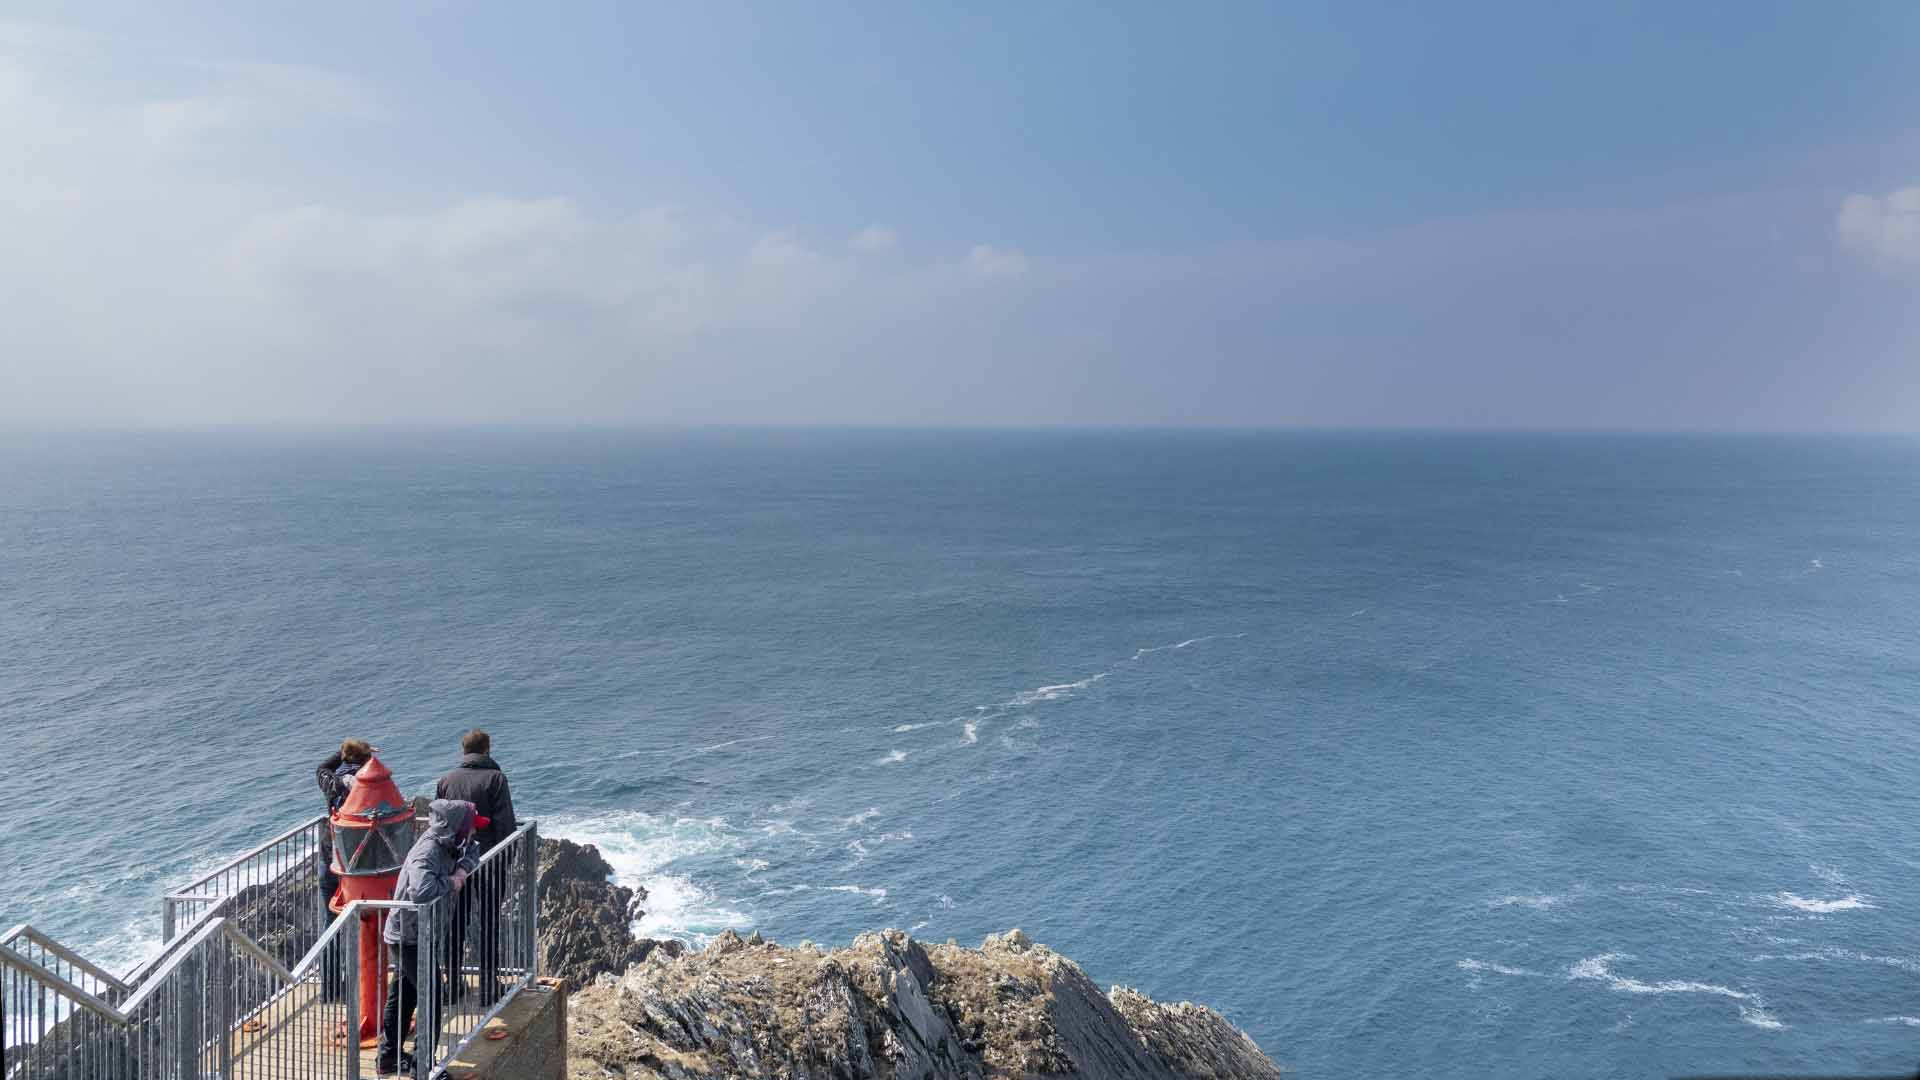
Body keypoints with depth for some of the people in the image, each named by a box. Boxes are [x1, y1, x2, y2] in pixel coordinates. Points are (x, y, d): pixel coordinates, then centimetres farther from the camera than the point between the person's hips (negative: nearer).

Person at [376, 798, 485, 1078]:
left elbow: (472, 851, 19)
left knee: (403, 995, 21)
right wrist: (450, 883, -27)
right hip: (410, 938, -10)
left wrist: (462, 869, -3)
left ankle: (388, 1057, 34)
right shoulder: (428, 851, -28)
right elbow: (420, 890, -45)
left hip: (405, 936, 10)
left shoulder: (446, 846, 0)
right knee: (431, 999, -1)